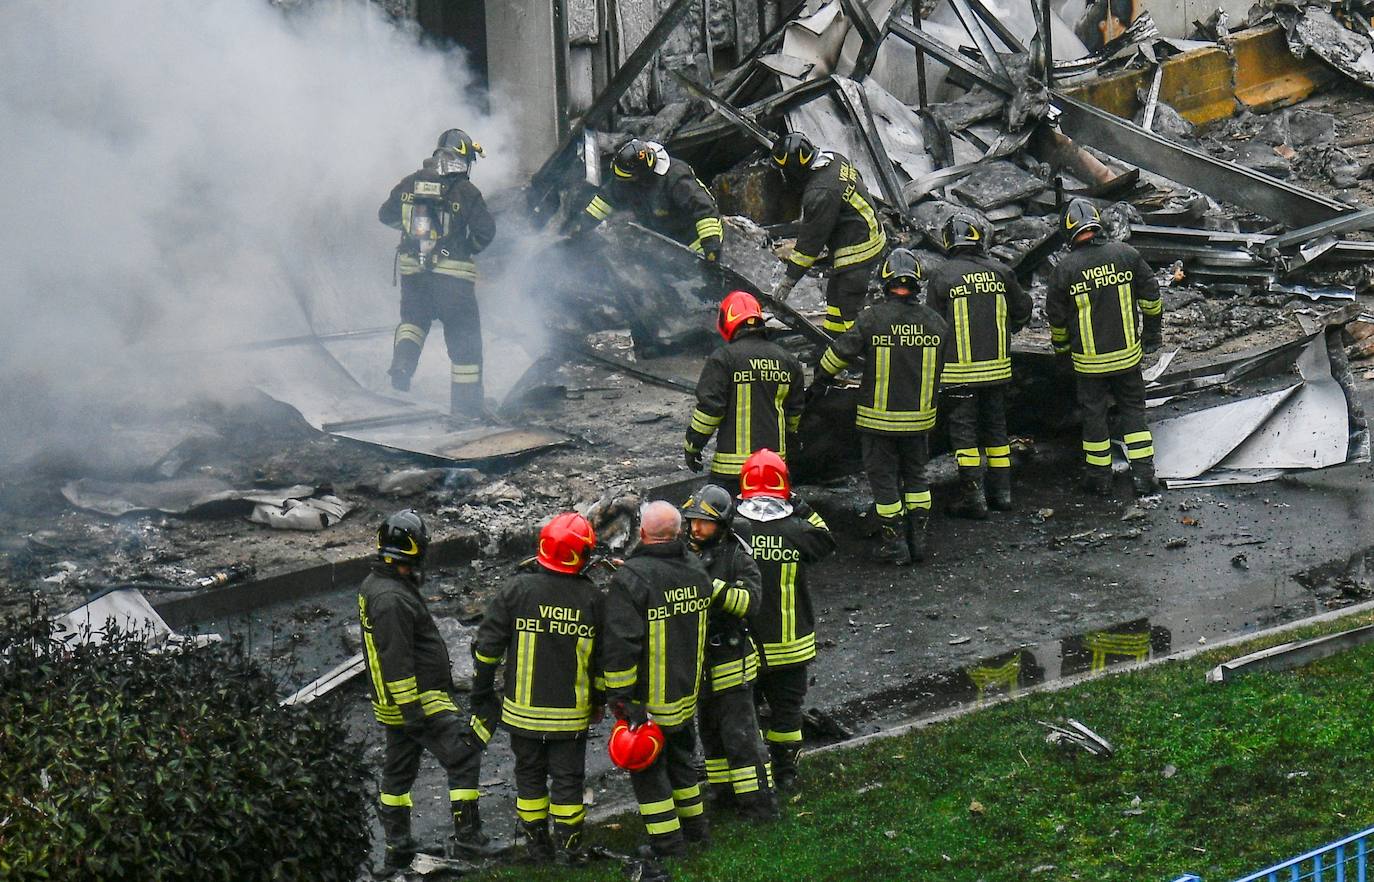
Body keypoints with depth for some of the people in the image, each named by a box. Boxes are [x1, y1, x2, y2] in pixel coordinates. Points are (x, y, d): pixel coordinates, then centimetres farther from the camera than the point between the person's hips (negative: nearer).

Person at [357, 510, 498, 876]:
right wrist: (412, 708, -23)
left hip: (394, 705, 11)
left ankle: (397, 849, 21)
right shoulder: (392, 599, -23)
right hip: (420, 701, -11)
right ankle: (467, 834, -3)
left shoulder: (373, 586, 11)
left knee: (398, 772, 15)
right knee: (464, 757, -5)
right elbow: (396, 659, -25)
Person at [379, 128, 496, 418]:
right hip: (453, 275, -3)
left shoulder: (410, 184, 1)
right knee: (464, 341, 8)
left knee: (413, 318, 27)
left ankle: (403, 359, -3)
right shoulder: (465, 192, -10)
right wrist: (469, 248, 7)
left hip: (412, 271, 3)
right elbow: (486, 230, -13)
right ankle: (466, 408, 9)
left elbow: (386, 215, 12)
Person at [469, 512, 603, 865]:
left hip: (523, 710, 0)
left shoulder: (519, 590, -10)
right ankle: (568, 846, 13)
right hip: (571, 713, 0)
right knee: (567, 778, 10)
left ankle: (537, 843, 22)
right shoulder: (591, 598, -7)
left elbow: (487, 644, -7)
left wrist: (482, 691, 6)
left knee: (530, 775, 15)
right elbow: (604, 657, 2)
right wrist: (599, 700, 16)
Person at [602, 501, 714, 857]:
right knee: (679, 758, 24)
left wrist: (618, 695, -16)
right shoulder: (696, 570, 0)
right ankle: (696, 826, 34)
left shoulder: (630, 579, -22)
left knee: (647, 768, 6)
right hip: (687, 693, 7)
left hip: (648, 700, -7)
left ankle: (668, 842, 9)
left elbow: (620, 644, -23)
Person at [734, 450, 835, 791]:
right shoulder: (797, 531, -15)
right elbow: (826, 540, 6)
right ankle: (786, 773, 23)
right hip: (791, 644, 0)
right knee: (787, 706, 14)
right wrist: (802, 508, 4)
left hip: (744, 644, 0)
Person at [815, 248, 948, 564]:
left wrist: (822, 376, 13)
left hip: (879, 417, -3)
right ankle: (918, 537, 19)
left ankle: (894, 544, 9)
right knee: (915, 475, 19)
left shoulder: (872, 318, -15)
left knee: (884, 478, 7)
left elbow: (840, 352, -8)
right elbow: (943, 369, 11)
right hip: (920, 417, 4)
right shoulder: (935, 322, -3)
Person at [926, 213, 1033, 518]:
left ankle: (973, 497, 0)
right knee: (996, 426, 16)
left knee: (964, 431, 3)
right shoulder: (1000, 272, 0)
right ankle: (1002, 490, 20)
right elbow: (1022, 310, 11)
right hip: (997, 367, 4)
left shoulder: (941, 277, -11)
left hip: (959, 370, -4)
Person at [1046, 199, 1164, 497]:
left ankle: (1100, 478, 18)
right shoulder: (1126, 254, -6)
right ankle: (1143, 475, 8)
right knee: (1133, 410, 12)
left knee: (1094, 414, 11)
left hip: (1089, 361, -2)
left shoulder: (1064, 269, -11)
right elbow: (1151, 296, 2)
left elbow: (1056, 317, -1)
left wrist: (1062, 349, 17)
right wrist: (1153, 332, 17)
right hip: (1127, 354, 2)